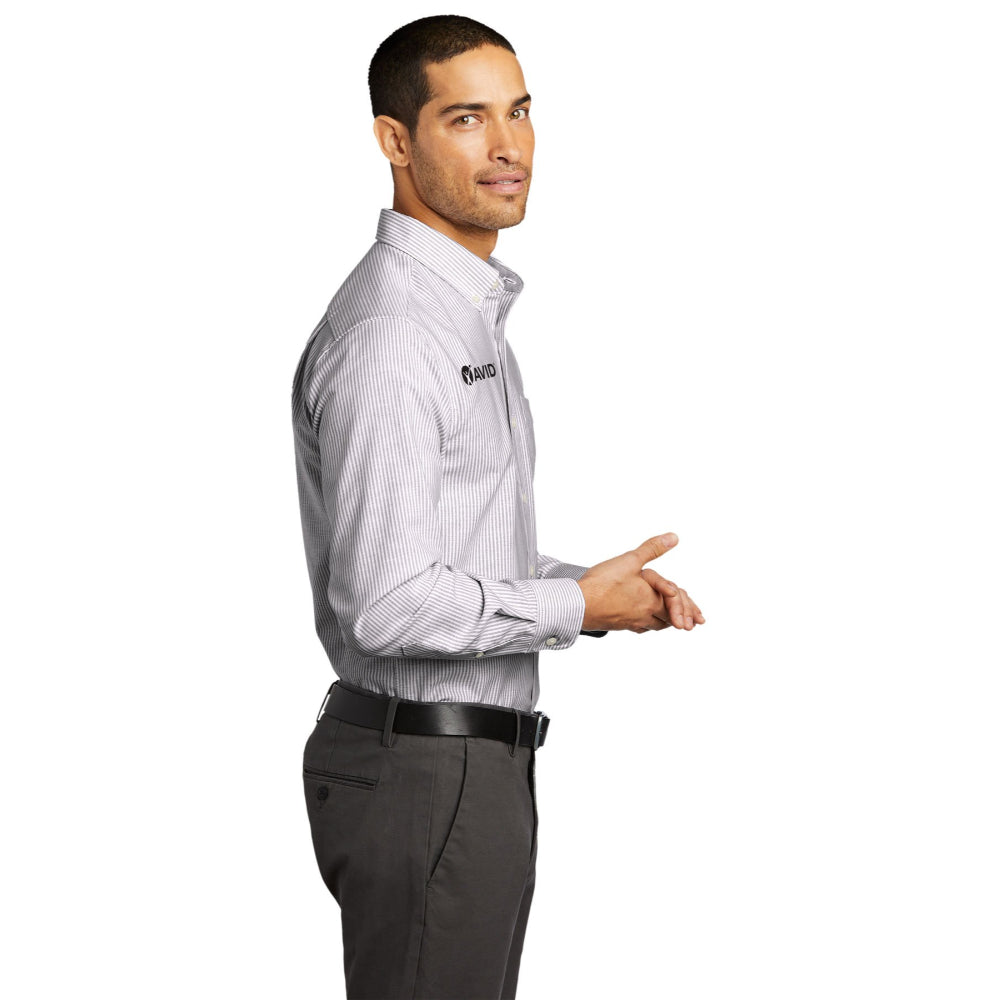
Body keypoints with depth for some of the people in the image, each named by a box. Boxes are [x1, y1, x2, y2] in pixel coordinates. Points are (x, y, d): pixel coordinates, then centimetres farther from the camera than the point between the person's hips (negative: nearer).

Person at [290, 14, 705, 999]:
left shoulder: (466, 312, 15)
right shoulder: (387, 334, -19)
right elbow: (386, 603, -25)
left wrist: (601, 584, 8)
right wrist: (578, 605, -14)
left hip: (470, 760, 10)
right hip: (425, 771, -10)